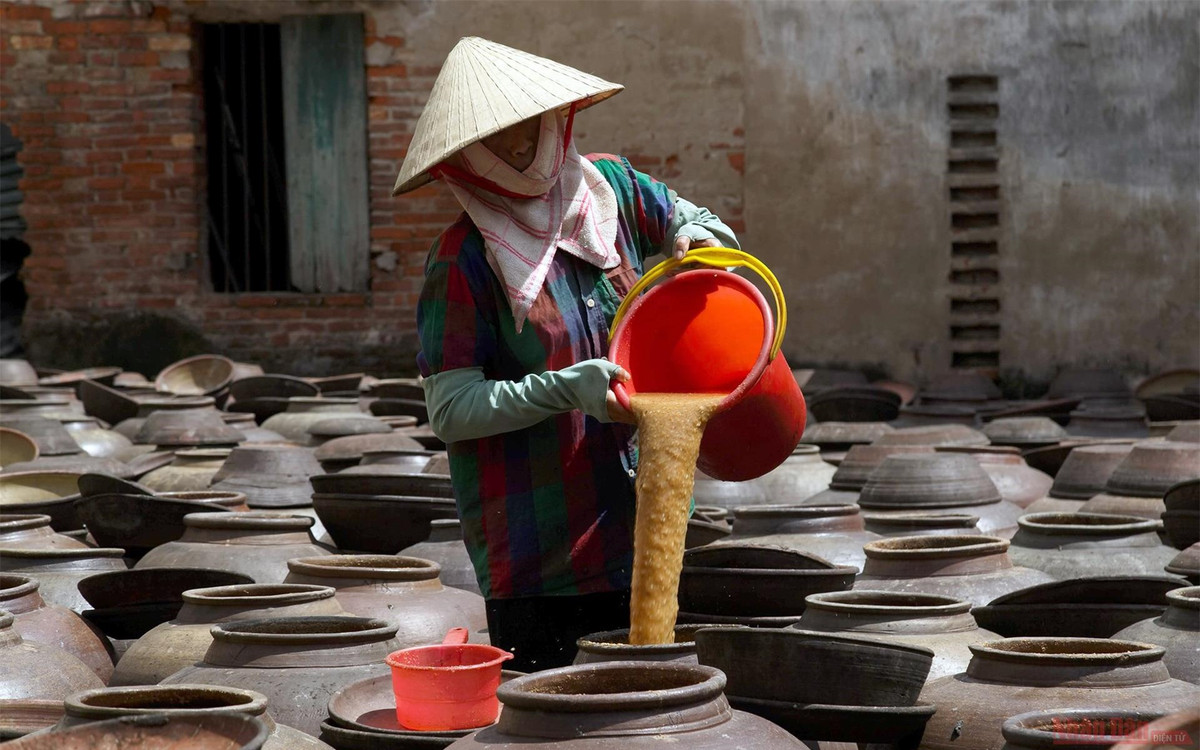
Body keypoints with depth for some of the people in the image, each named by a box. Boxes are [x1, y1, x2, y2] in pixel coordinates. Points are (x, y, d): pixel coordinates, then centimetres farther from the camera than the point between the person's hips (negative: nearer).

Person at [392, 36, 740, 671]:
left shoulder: (609, 186, 5)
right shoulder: (463, 260, -11)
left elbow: (684, 217, 26)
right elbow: (450, 409, -14)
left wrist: (695, 236, 1)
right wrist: (567, 390, -23)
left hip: (634, 517, 5)